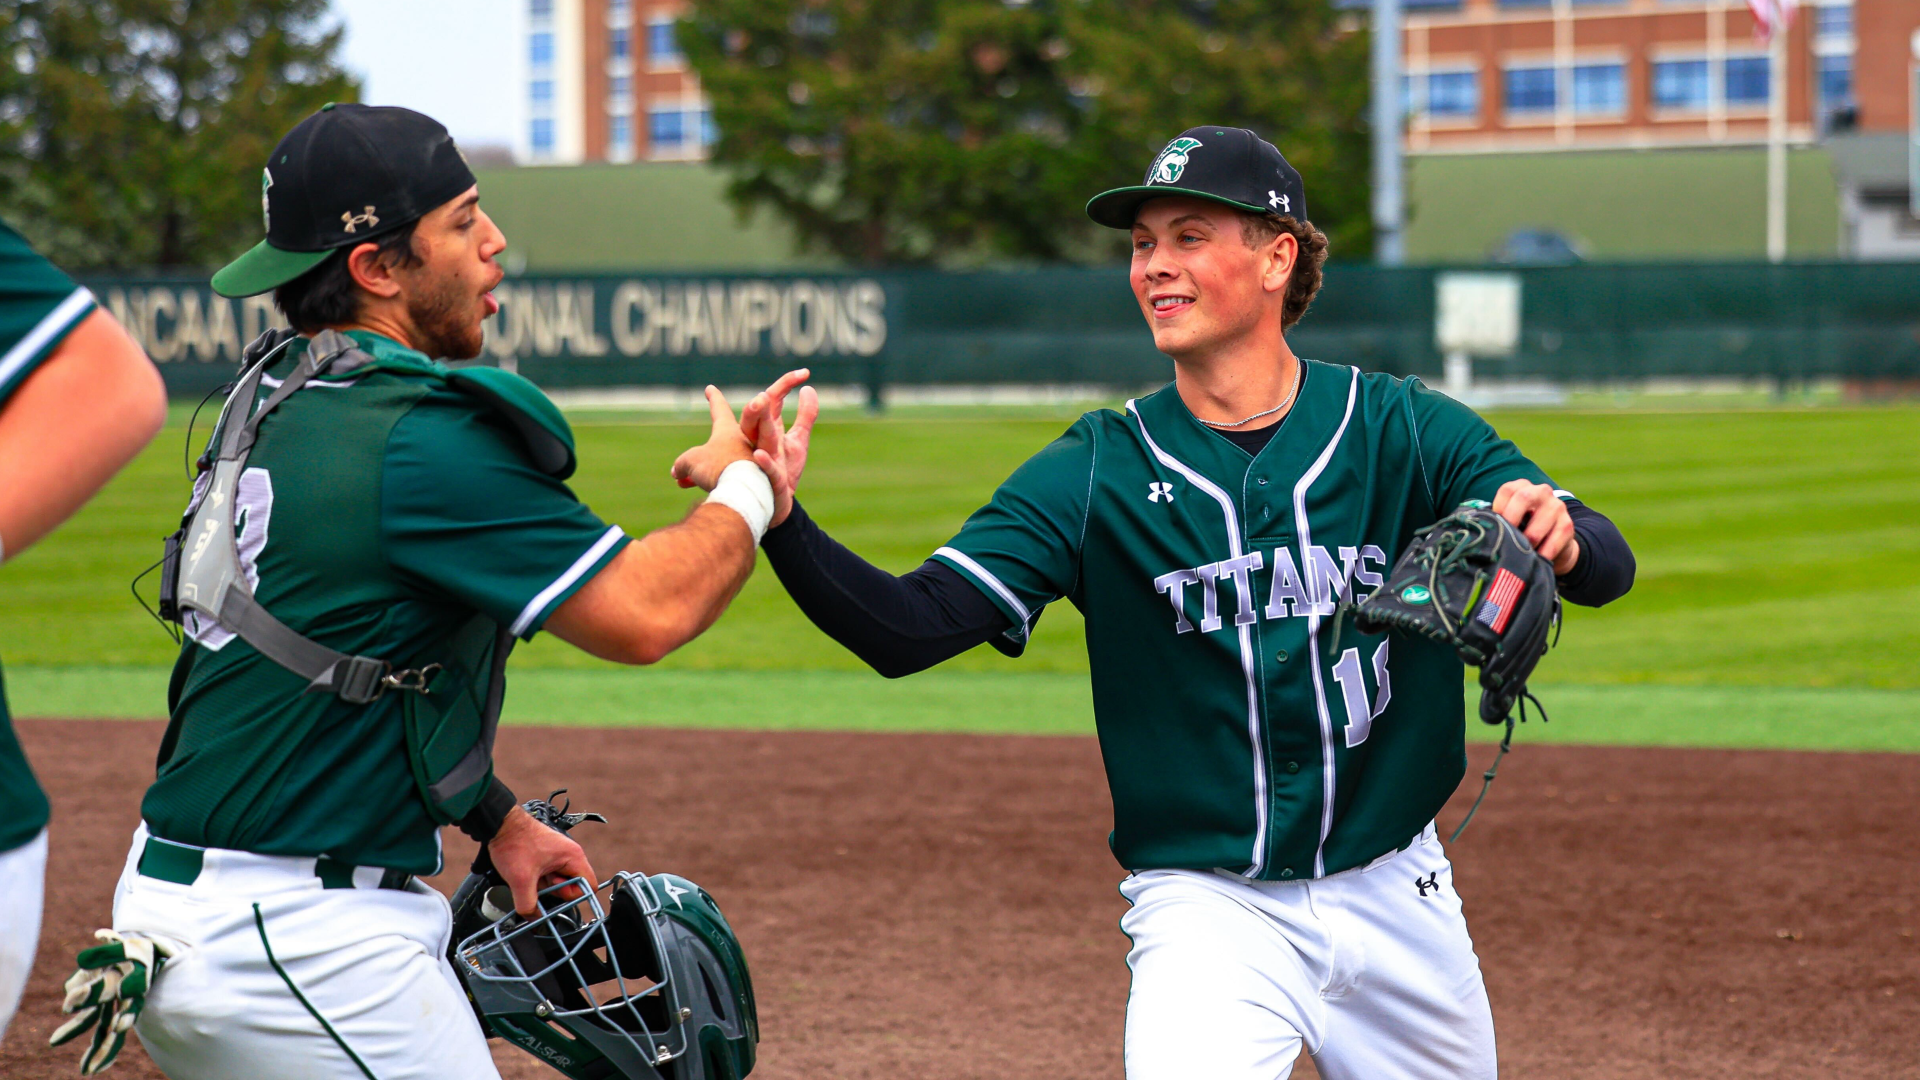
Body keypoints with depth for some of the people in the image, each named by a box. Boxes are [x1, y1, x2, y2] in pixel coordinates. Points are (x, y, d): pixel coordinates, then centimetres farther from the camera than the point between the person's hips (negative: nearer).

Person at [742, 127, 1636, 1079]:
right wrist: (780, 520, -30)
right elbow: (908, 629, -12)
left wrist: (1560, 536, -36)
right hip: (1207, 910, -2)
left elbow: (1607, 567, -11)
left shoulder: (1405, 431, -2)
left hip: (1394, 896, 2)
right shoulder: (1093, 473, -2)